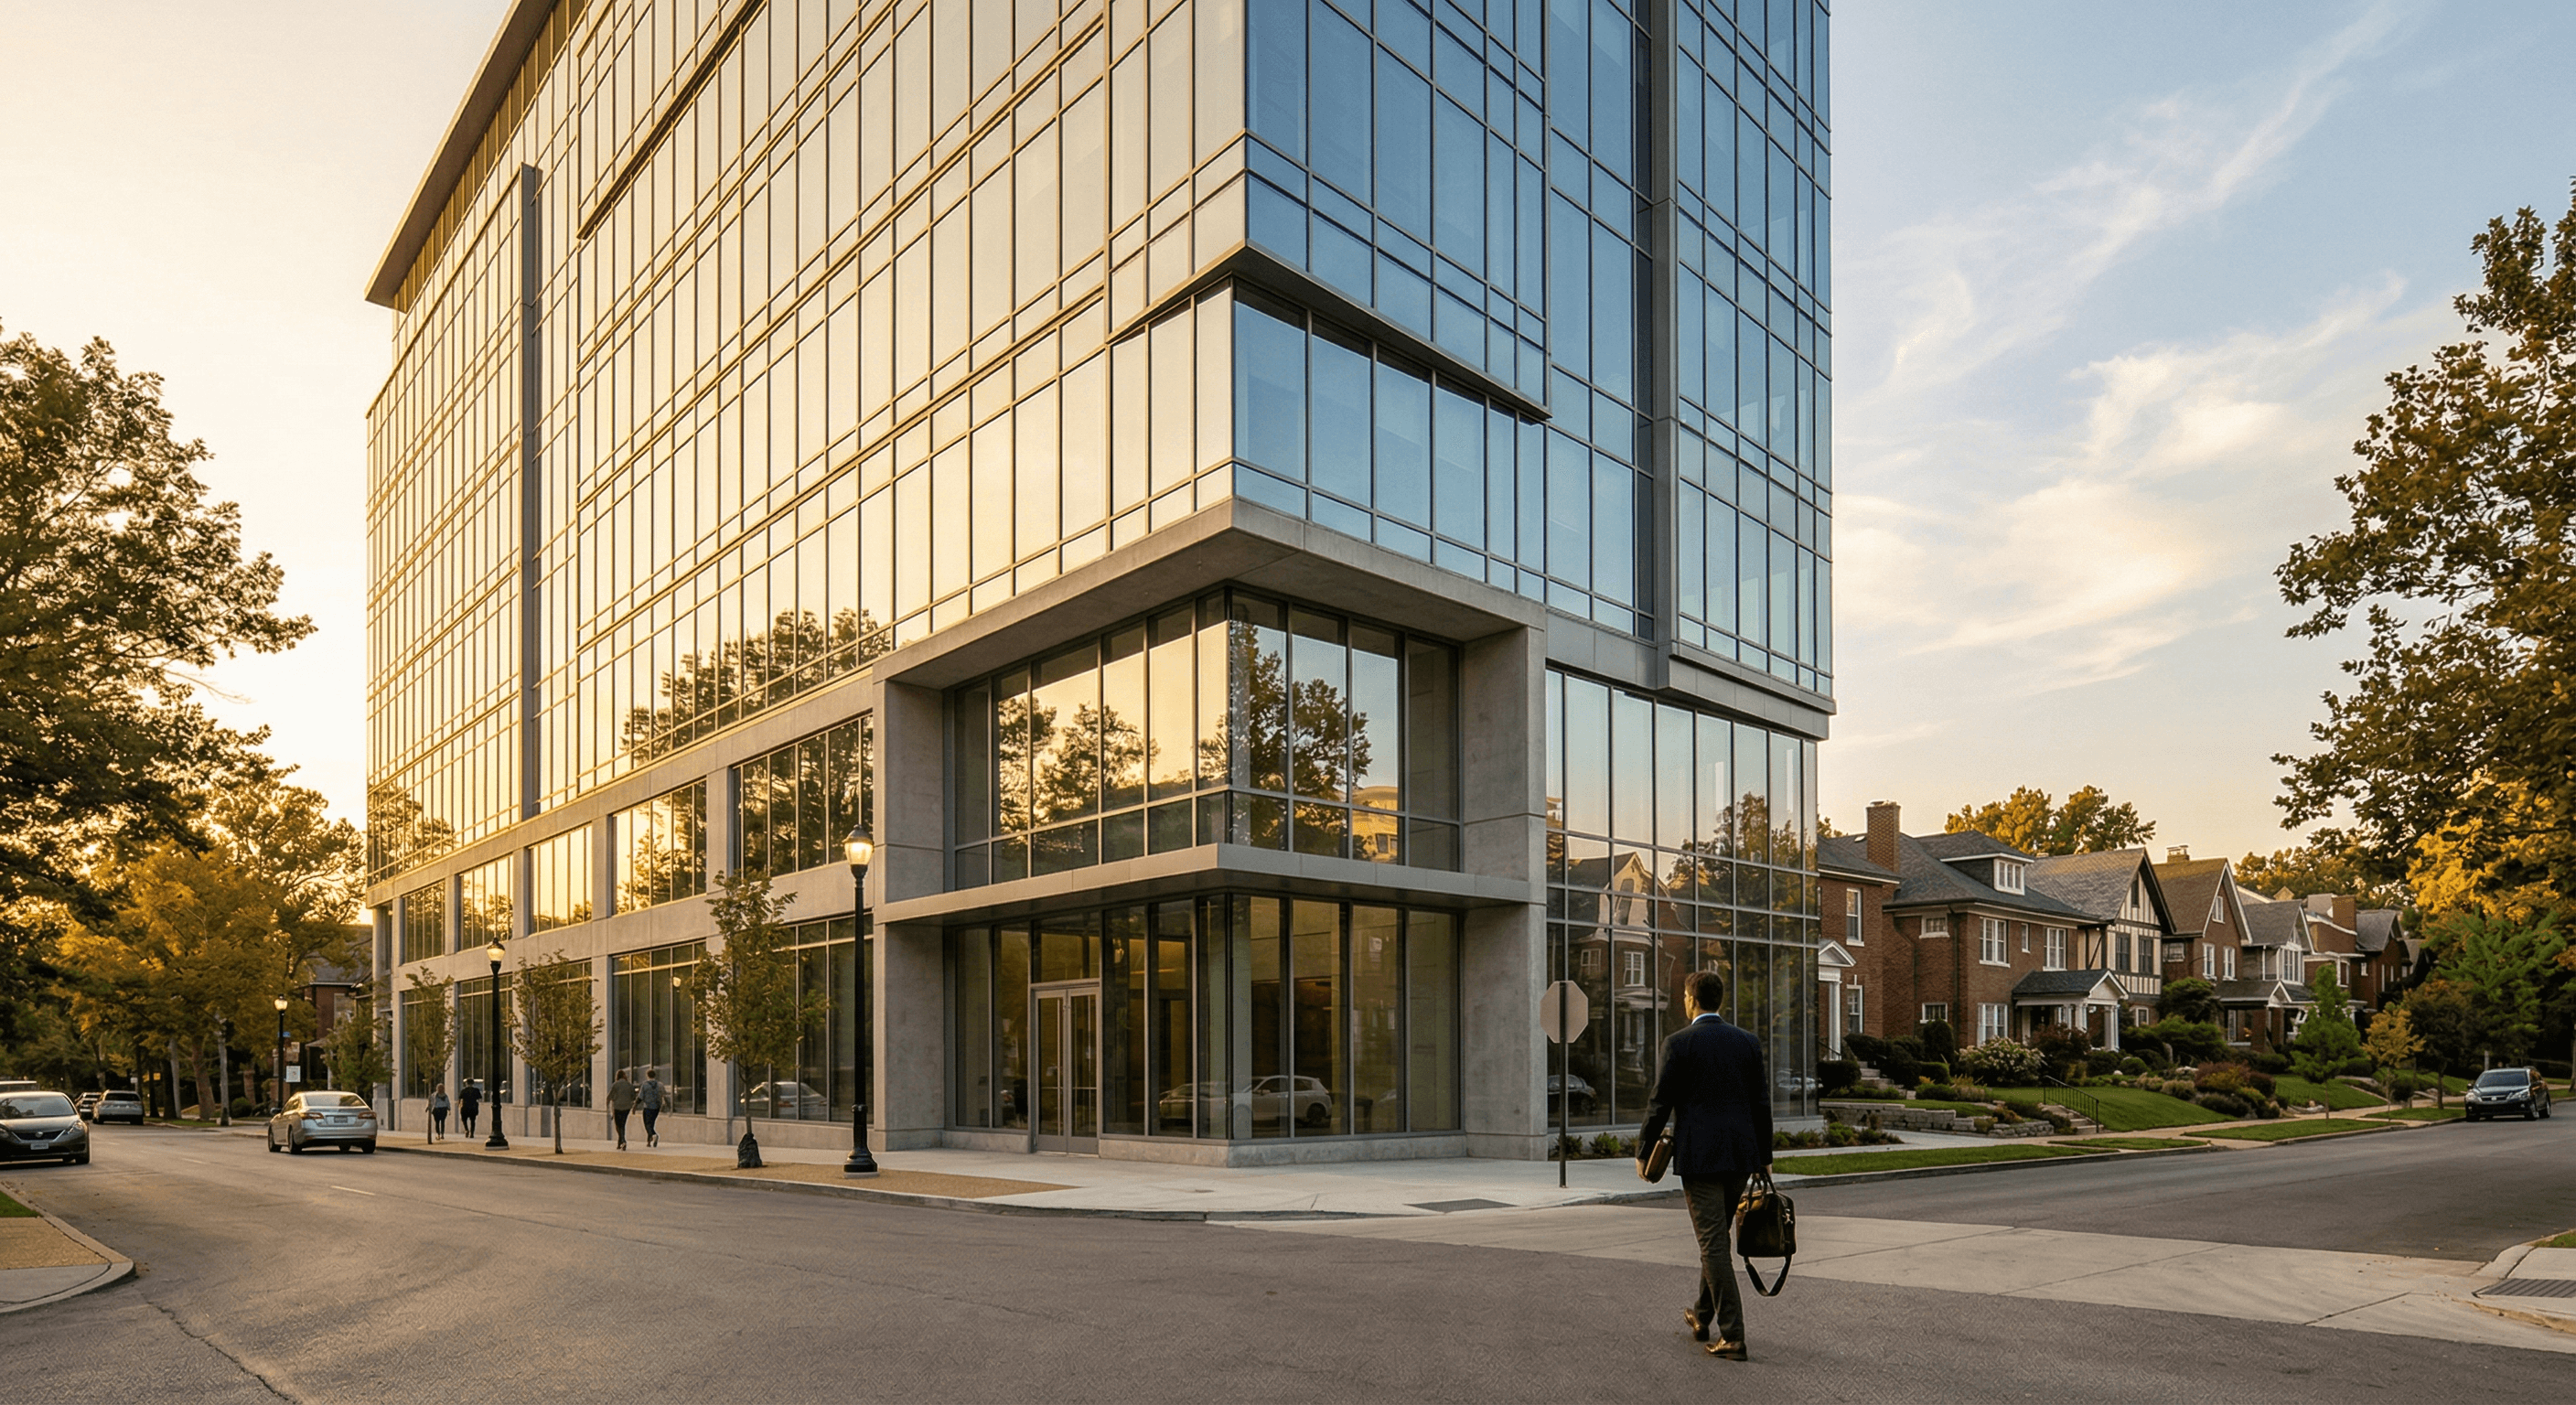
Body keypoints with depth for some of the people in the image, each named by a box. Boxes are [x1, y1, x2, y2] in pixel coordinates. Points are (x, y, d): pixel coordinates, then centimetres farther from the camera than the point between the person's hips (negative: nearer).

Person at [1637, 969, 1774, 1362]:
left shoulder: (1679, 1043, -9)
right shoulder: (1747, 1041, 6)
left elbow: (1661, 1104, -7)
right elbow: (1761, 1104, 8)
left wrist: (1643, 1153, 4)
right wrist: (1763, 1157, 16)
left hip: (1699, 1157, -6)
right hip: (1741, 1156, 6)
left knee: (1713, 1245, -1)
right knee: (1715, 1238, 20)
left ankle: (1733, 1337, -3)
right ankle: (1702, 1318, 34)